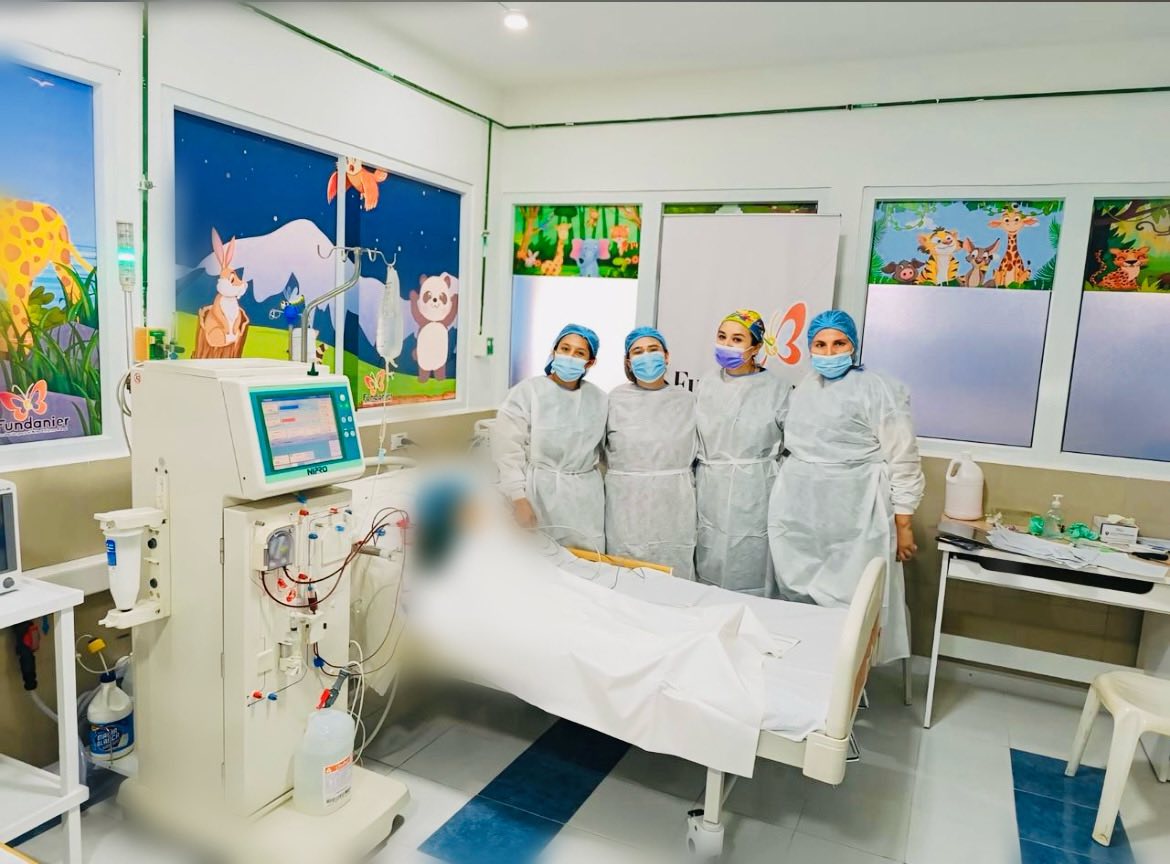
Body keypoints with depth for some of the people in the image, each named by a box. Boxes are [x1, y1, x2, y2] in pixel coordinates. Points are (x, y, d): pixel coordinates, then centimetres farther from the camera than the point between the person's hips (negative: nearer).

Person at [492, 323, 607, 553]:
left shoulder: (599, 399, 7)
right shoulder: (526, 392, -6)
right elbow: (507, 449, -9)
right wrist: (518, 498, -14)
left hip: (585, 498, 3)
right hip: (539, 492, -3)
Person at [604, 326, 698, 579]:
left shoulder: (687, 400, 6)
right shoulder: (616, 399, 2)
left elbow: (696, 454, 13)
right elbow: (600, 450, 8)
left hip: (673, 508, 1)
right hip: (627, 509, -1)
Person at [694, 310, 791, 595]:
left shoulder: (776, 388, -5)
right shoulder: (706, 384, 7)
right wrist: (695, 483, 12)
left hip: (754, 496, -4)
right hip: (710, 494, 4)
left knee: (749, 578, 3)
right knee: (708, 574, 11)